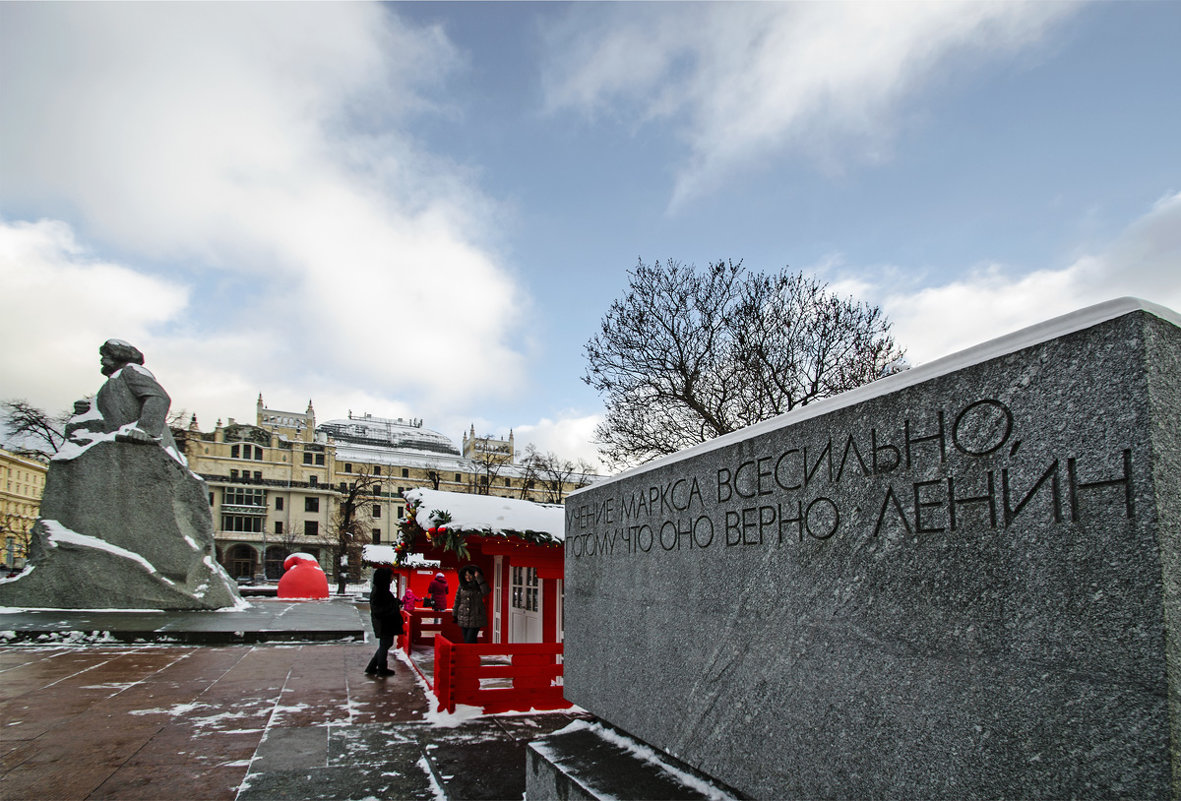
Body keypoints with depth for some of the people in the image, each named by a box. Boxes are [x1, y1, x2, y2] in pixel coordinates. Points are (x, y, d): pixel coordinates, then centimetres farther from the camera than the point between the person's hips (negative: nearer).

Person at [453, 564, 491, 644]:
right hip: (464, 617, 4)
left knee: (470, 640, -11)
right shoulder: (462, 585, 5)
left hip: (476, 618, -4)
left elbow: (486, 591, -26)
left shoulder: (479, 586, -4)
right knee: (466, 640, 7)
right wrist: (455, 616, 9)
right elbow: (457, 601, 10)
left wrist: (479, 578, -26)